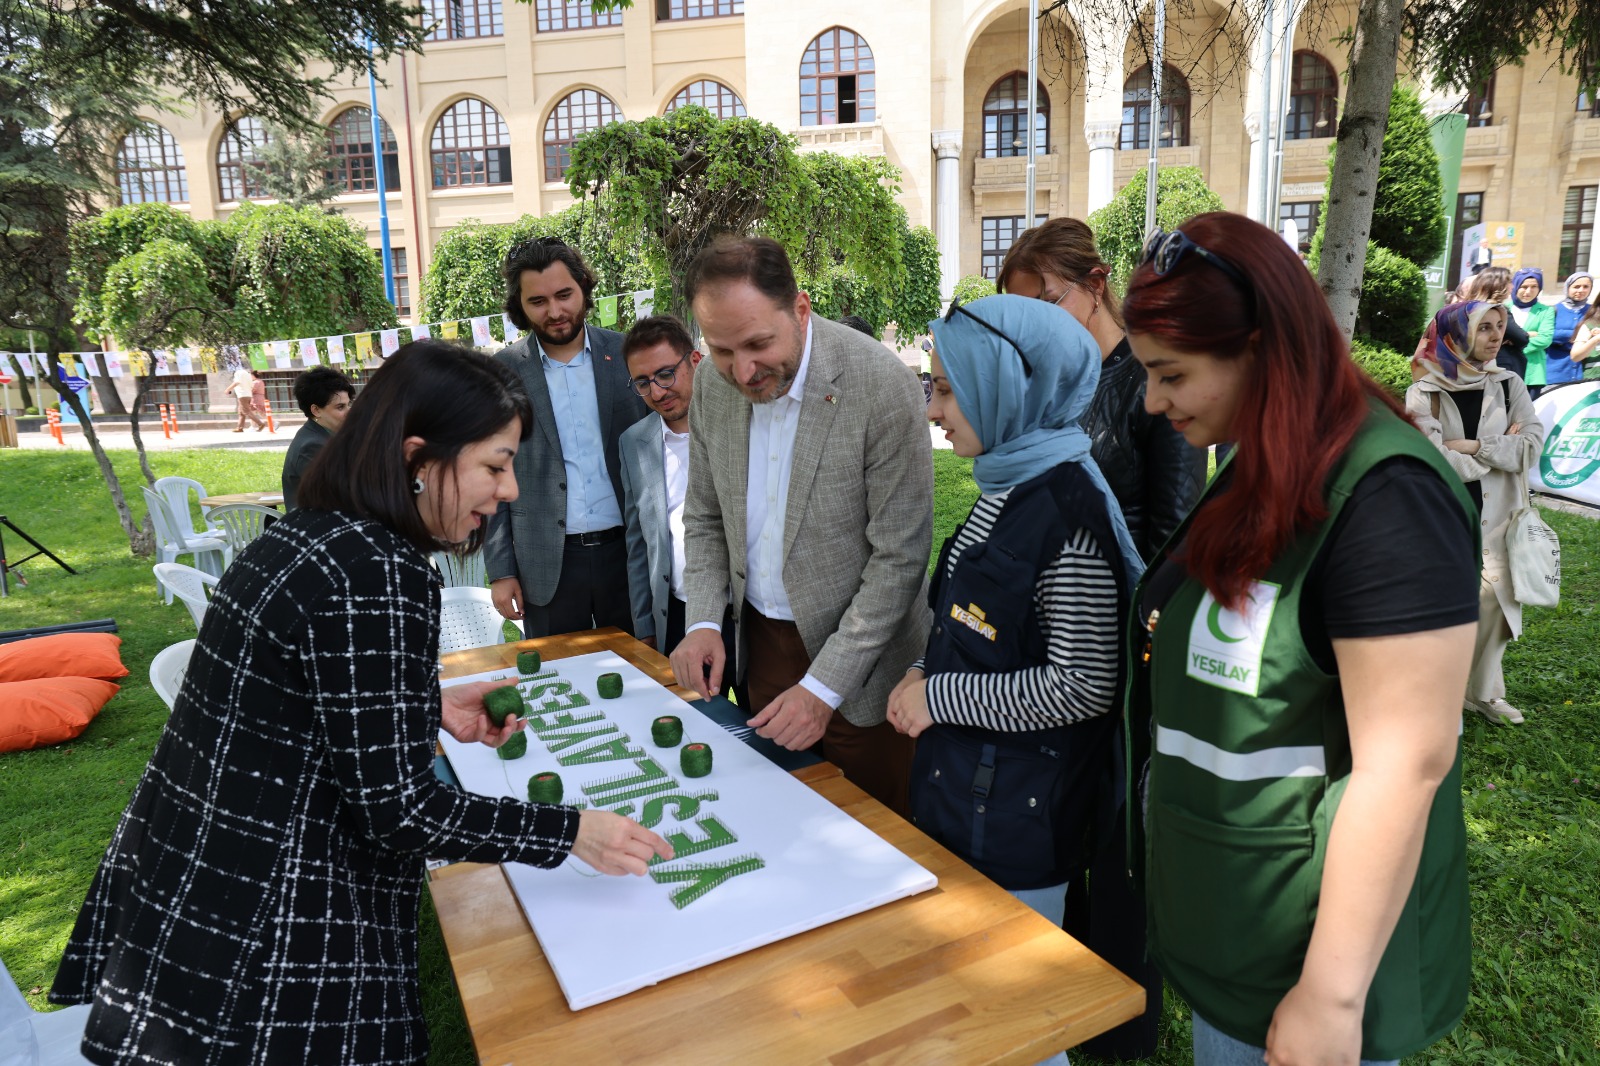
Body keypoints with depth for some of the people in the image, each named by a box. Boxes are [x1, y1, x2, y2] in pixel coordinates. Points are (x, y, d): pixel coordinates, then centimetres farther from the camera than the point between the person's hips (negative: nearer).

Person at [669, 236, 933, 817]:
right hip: (760, 640, 5)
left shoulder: (884, 386, -22)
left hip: (858, 652, -4)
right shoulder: (712, 384, -5)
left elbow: (899, 556, -19)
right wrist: (703, 622, -7)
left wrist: (823, 686, -20)